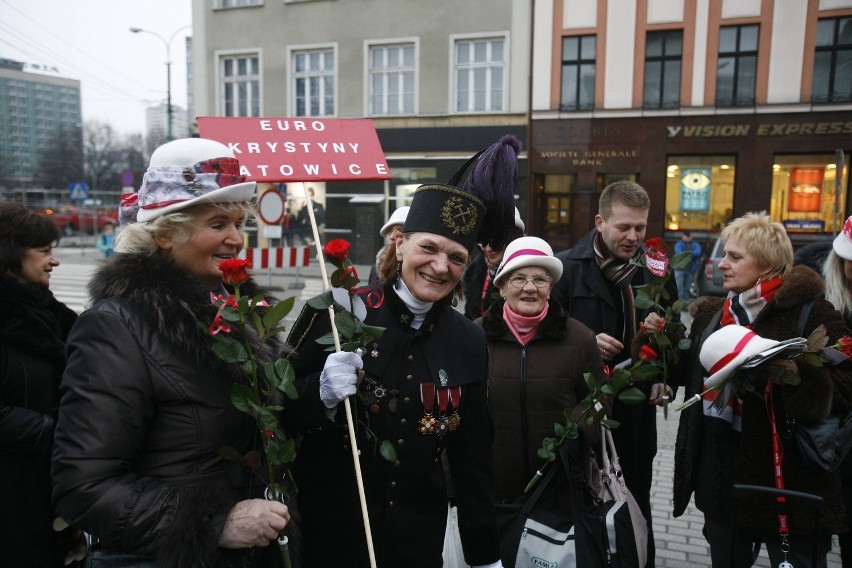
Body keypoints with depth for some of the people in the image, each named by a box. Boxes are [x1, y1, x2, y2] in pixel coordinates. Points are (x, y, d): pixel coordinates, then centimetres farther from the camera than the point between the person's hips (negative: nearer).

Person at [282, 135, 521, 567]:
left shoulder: (469, 343, -3)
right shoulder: (335, 312, -14)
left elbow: (473, 459, 4)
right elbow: (278, 411, -7)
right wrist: (322, 394, -26)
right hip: (327, 530, -2)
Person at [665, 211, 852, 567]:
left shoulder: (810, 311, -11)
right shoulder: (713, 312, 8)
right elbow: (692, 372, 16)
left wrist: (800, 374, -32)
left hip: (786, 475, -6)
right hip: (721, 470, 6)